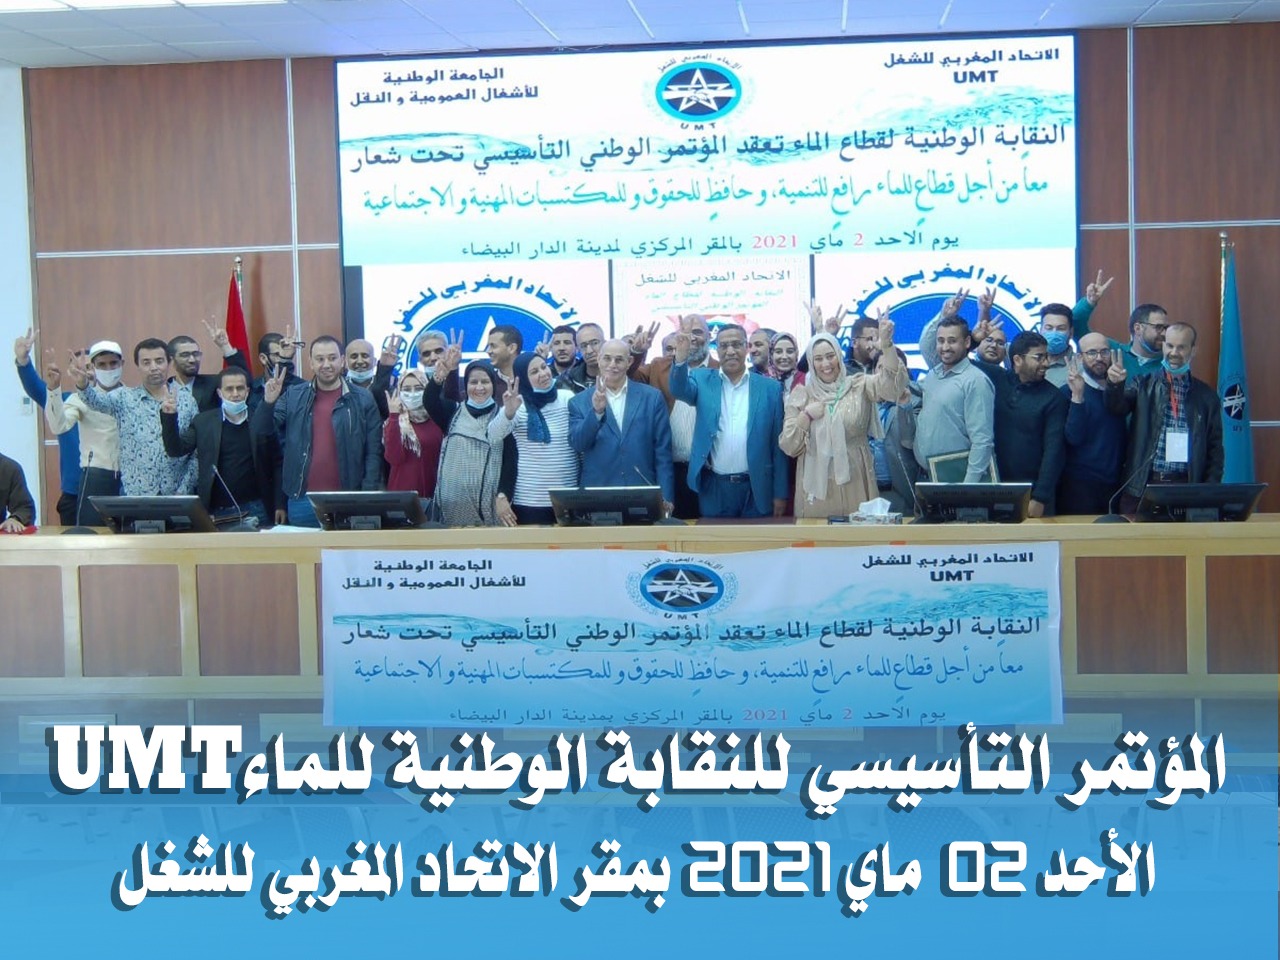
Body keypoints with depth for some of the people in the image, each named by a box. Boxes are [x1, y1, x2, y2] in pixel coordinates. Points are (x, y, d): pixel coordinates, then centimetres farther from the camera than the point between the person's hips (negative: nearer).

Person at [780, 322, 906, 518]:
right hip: (816, 484, 1)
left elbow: (891, 384, -18)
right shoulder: (801, 395, 5)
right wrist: (805, 416, -13)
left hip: (854, 483, 0)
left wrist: (886, 343, -31)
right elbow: (788, 447, 1)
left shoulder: (859, 385, 3)